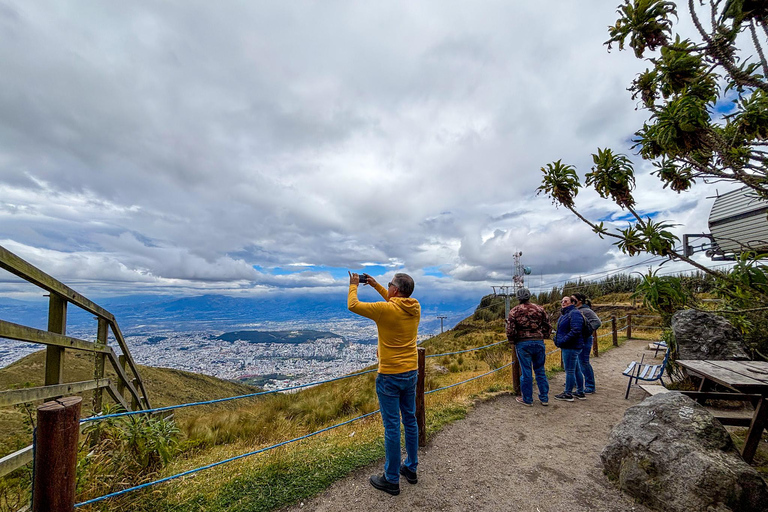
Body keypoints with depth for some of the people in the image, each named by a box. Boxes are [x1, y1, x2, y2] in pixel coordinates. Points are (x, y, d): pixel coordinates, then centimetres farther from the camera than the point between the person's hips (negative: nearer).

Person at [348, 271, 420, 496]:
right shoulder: (415, 308, -2)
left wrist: (354, 285, 5)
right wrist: (375, 285, 20)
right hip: (411, 372, 7)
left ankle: (391, 480, 22)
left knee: (392, 426, 6)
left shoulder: (386, 309, -22)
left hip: (390, 376, -7)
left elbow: (353, 305, -12)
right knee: (410, 420, 19)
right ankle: (411, 468, 36)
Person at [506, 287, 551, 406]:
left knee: (526, 372, 5)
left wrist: (513, 342, 5)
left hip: (523, 344, -3)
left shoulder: (514, 311, -6)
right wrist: (542, 337, 17)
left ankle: (527, 399, 15)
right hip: (539, 343, 3)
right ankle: (544, 398, 23)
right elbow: (548, 327, 5)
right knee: (540, 371, 15)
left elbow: (510, 330, -10)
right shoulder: (539, 309, 2)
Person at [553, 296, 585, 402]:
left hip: (571, 347, -10)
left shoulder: (574, 313, -17)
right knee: (575, 369, 18)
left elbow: (575, 331, -26)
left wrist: (563, 341, -23)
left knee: (570, 370, -1)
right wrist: (557, 339, 15)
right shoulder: (564, 314, 15)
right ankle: (580, 392, 29)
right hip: (568, 346, 11)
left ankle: (568, 394, 9)